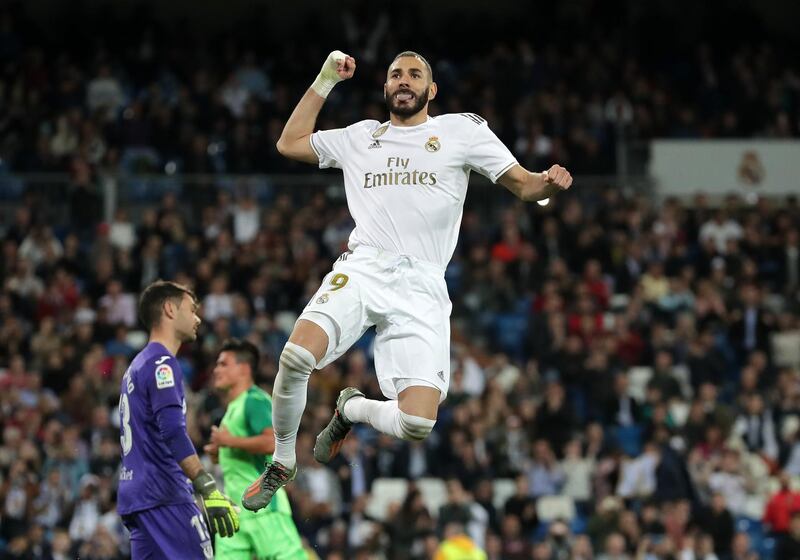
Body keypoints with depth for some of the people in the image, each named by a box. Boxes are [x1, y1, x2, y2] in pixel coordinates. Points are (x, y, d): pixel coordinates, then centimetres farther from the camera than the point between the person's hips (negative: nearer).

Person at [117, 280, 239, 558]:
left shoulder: (137, 366, 22)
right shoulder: (162, 363, -9)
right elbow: (173, 432, -22)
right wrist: (208, 489, -28)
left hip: (135, 498, 10)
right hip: (166, 498, -10)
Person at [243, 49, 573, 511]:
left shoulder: (463, 130, 12)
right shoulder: (362, 137, 21)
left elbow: (523, 184, 8)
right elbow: (289, 143, 26)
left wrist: (548, 184, -16)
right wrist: (325, 82, 20)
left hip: (421, 287, -1)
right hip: (362, 269, 1)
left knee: (417, 426, -16)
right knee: (296, 357, -29)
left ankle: (353, 409, 20)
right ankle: (282, 463, -3)